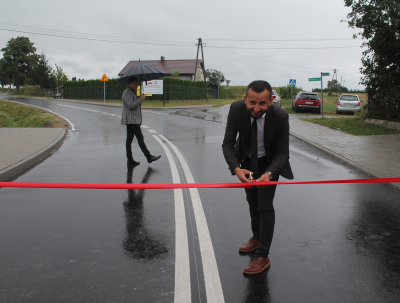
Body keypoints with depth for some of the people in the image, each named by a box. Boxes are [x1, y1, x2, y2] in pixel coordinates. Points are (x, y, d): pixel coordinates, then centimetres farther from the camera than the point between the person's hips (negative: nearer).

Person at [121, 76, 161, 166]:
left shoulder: (132, 92, 23)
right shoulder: (127, 93, -12)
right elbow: (130, 105, -22)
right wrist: (140, 99, -18)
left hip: (132, 120, 11)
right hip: (131, 120, -11)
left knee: (129, 139, 7)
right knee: (140, 138, -9)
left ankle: (130, 160, 7)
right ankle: (149, 157, -8)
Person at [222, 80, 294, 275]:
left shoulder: (280, 116, -33)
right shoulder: (236, 109, -30)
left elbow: (282, 153, -25)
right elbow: (227, 144, -25)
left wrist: (268, 173, -45)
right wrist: (236, 168, -44)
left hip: (269, 162, -3)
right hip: (247, 160, 3)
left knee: (265, 205, -8)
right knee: (252, 200, 19)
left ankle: (262, 257, 5)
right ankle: (256, 238, 43)